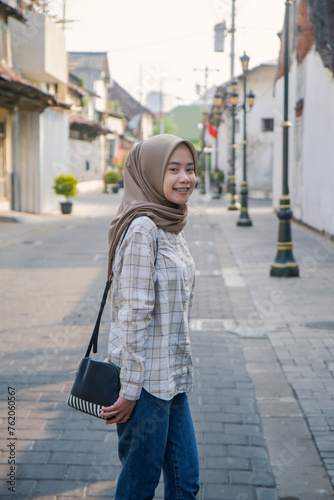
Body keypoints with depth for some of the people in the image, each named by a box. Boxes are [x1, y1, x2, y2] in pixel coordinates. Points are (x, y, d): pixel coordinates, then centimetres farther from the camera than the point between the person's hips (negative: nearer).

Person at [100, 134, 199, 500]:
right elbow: (134, 312, -20)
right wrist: (130, 390, -20)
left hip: (172, 377, 9)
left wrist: (176, 375, 19)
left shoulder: (171, 226, 11)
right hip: (145, 379, -8)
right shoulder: (142, 227, -18)